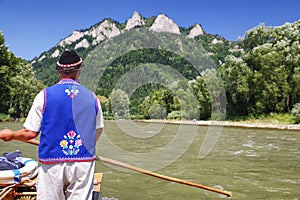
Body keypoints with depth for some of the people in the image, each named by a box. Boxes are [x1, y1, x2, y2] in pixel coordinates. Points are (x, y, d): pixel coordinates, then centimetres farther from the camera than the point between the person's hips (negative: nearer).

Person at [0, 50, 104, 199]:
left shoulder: (44, 95, -4)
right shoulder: (92, 97, 3)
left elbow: (30, 133, -3)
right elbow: (98, 131, 13)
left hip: (52, 163, -2)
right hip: (83, 162, 2)